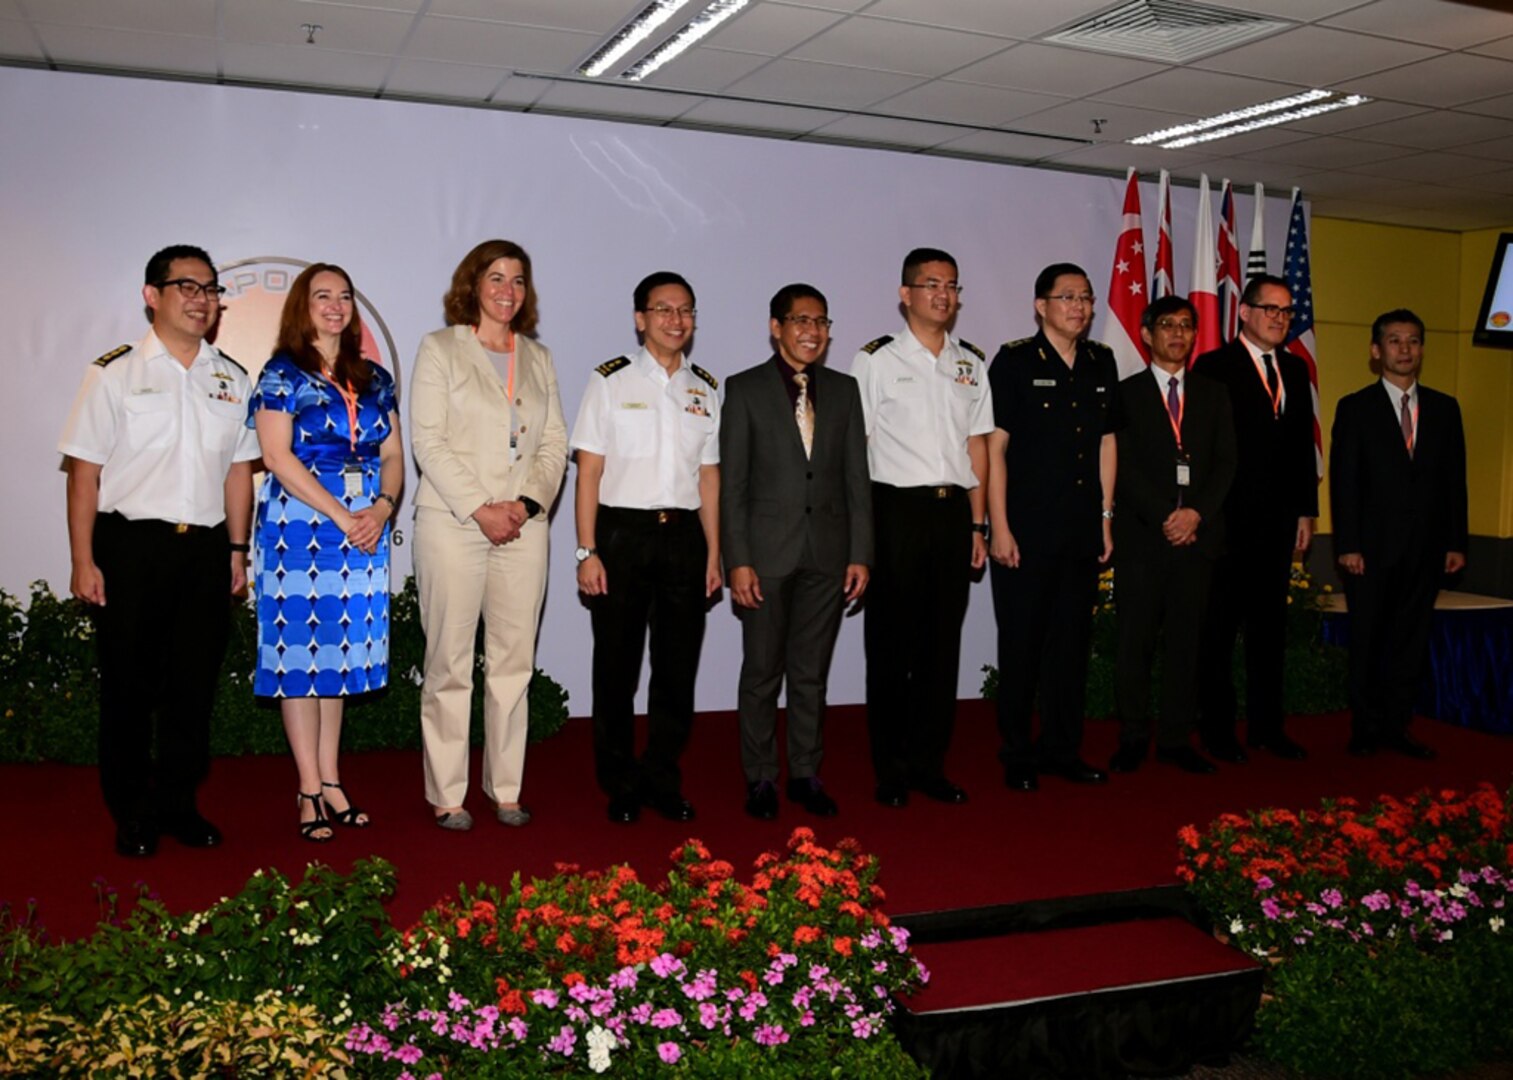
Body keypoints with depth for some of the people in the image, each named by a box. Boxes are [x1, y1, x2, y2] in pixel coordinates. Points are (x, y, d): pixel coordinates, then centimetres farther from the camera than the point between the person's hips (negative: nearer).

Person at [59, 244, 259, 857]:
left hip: (205, 547, 4)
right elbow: (84, 470, -4)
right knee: (128, 684, 6)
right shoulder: (114, 374, -2)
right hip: (131, 544, -3)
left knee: (195, 682, 8)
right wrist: (83, 561, -9)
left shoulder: (232, 380, 10)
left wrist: (238, 549, 8)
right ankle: (130, 813, 19)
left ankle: (176, 804, 22)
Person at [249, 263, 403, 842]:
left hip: (364, 529, 5)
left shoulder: (374, 379, 14)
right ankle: (311, 791, 6)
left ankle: (331, 780, 16)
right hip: (300, 525, -5)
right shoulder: (282, 374, -1)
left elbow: (393, 454, 10)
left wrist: (382, 507, -8)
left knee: (339, 653, 9)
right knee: (300, 650, -1)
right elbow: (277, 456, -10)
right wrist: (340, 515, -14)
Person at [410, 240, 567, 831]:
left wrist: (526, 503, -6)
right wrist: (481, 509, -12)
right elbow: (428, 442, -5)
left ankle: (506, 789, 15)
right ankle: (446, 796, 8)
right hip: (452, 523, -4)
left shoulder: (539, 358, 16)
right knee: (449, 662, 0)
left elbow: (555, 443, 11)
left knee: (514, 661, 6)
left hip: (524, 525, 4)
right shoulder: (440, 348, 4)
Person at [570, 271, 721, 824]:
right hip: (622, 533, -3)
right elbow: (589, 470, -4)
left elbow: (709, 475, 12)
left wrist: (713, 552, 7)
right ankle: (620, 785, 19)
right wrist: (587, 552, -10)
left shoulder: (706, 389, 10)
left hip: (683, 534, 4)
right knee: (617, 668, 5)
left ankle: (663, 780, 22)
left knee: (678, 667, 8)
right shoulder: (612, 380, -2)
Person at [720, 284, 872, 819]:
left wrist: (860, 554, 2)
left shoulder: (843, 389, 10)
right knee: (762, 672, 5)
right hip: (767, 552, -2)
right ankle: (760, 778, 18)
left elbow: (857, 477, 8)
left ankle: (805, 774, 22)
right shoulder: (745, 389, 0)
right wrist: (737, 560, -10)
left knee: (812, 673, 10)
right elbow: (732, 482, -3)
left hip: (827, 553, 3)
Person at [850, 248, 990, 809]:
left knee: (943, 644, 7)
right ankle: (890, 771, 13)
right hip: (897, 510, -4)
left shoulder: (971, 364, 13)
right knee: (891, 645, 2)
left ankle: (929, 765, 18)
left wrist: (977, 524, 9)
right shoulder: (876, 360, 0)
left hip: (953, 511, 4)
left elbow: (977, 445, 14)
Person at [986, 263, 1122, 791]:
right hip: (1027, 529, -5)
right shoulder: (1014, 361, -4)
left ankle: (1063, 749, 24)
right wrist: (999, 527, -12)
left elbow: (1106, 442, 15)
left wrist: (1106, 517, 11)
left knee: (1073, 642, 11)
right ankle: (1017, 755, 15)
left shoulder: (1101, 362, 11)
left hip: (1082, 531, 5)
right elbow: (994, 446, -8)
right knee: (1021, 644, 3)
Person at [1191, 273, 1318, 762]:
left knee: (1270, 625, 12)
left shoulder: (1295, 370, 14)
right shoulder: (1214, 367, -5)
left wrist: (1306, 510, 11)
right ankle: (1216, 728, 11)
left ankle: (1266, 726, 21)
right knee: (1220, 627, 2)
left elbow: (1303, 443, 16)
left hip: (1279, 519, 6)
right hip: (1228, 519, -6)